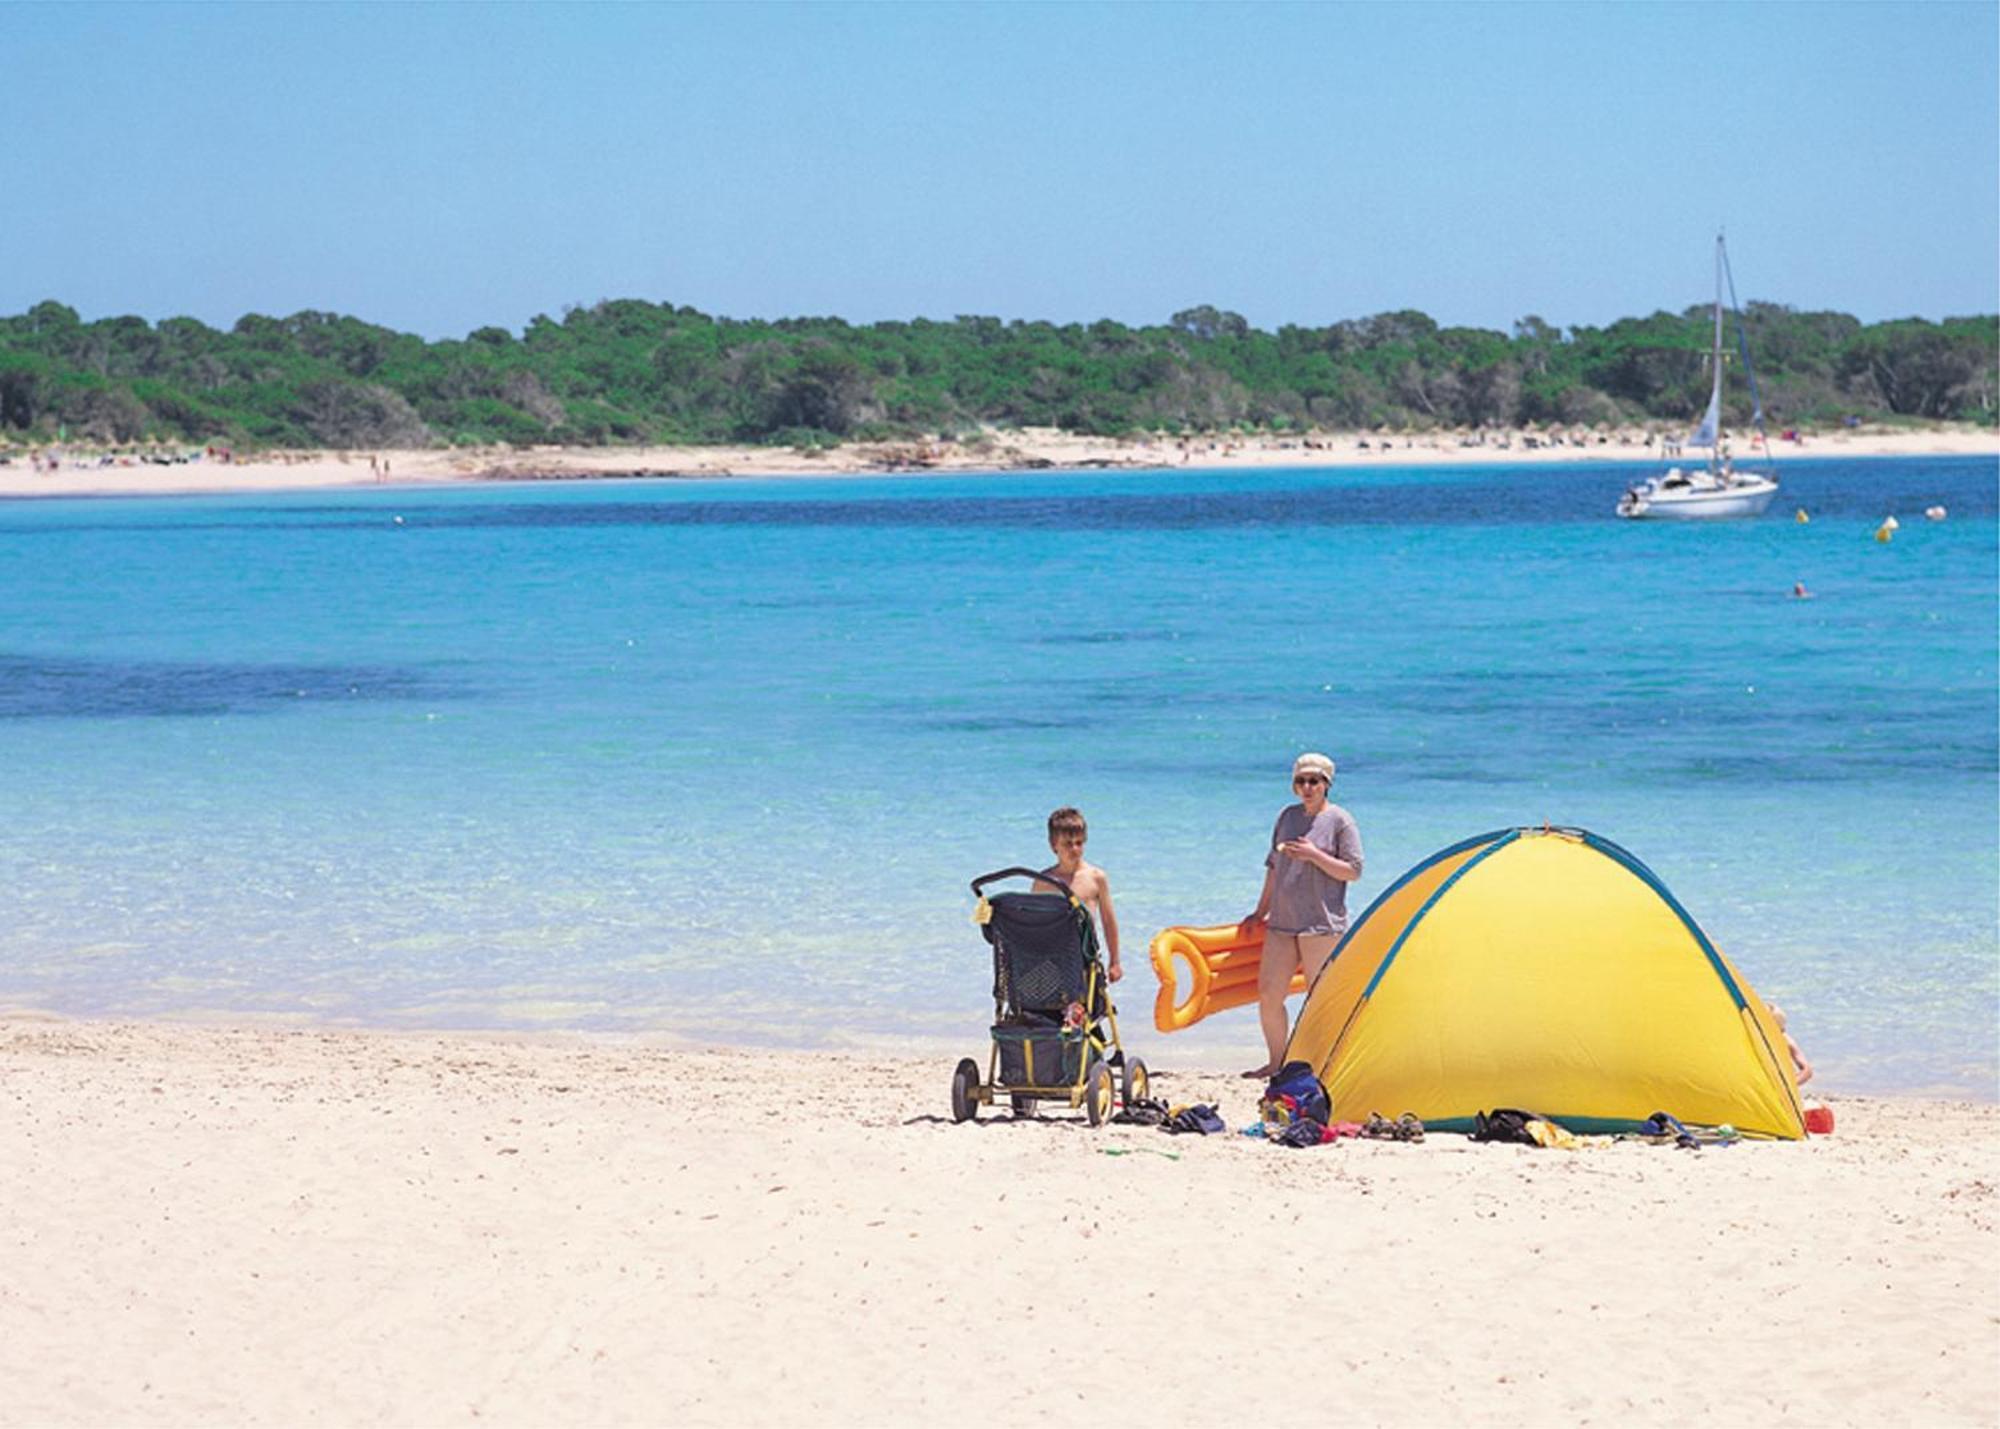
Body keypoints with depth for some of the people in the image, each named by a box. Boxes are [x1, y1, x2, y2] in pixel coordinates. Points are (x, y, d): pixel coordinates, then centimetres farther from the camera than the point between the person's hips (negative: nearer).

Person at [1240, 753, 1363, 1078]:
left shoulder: (1340, 820, -3)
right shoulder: (1288, 816, 13)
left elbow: (1353, 871, -7)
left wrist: (1313, 856, -16)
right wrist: (1261, 913, 21)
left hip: (1321, 924, -6)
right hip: (1282, 923, 6)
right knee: (1268, 994, 3)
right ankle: (1275, 1062, 15)